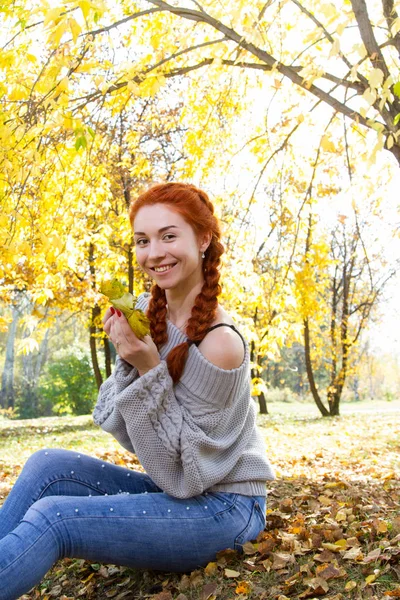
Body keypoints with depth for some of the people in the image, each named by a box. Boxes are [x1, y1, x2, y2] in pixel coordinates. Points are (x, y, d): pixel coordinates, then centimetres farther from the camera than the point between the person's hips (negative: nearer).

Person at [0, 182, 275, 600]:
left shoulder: (220, 342, -25)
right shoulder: (144, 312, -4)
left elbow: (183, 469, -20)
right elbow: (127, 433, -1)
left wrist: (149, 370, -28)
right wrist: (128, 362, -19)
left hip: (223, 507, -7)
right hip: (173, 488, 7)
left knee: (50, 519, -22)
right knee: (48, 465, -13)